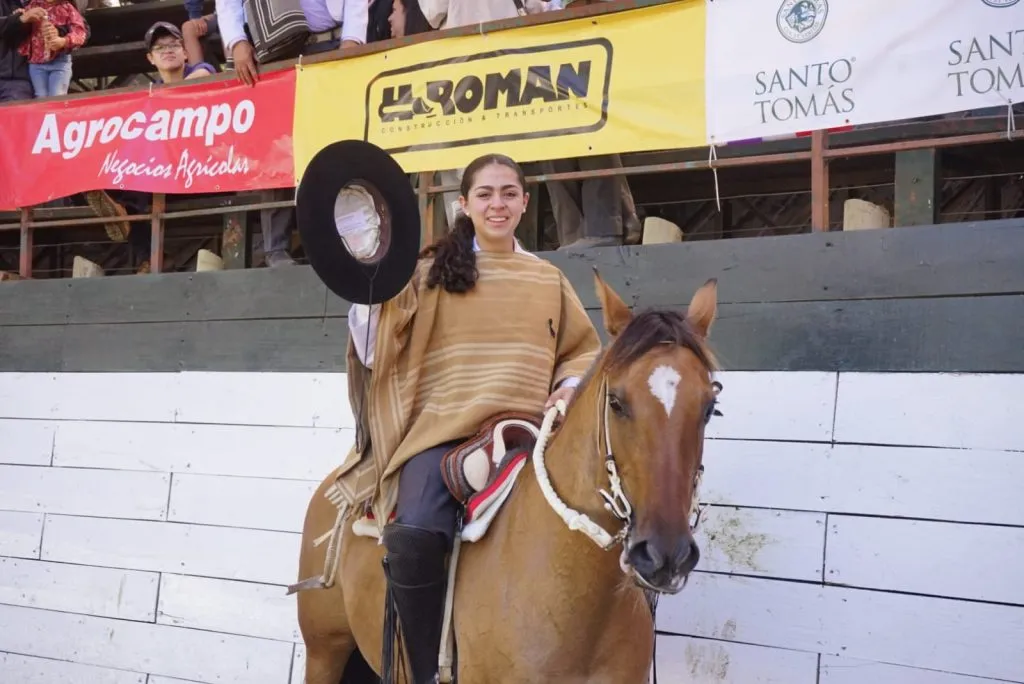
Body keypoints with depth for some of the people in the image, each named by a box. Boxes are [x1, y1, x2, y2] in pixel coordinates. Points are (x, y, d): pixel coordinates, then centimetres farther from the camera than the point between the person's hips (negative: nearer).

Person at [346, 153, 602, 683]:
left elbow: (582, 349, 24)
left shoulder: (549, 279, 18)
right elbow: (375, 348, 7)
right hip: (444, 428, -2)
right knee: (414, 534, -31)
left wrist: (570, 387, 2)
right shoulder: (430, 272, 10)